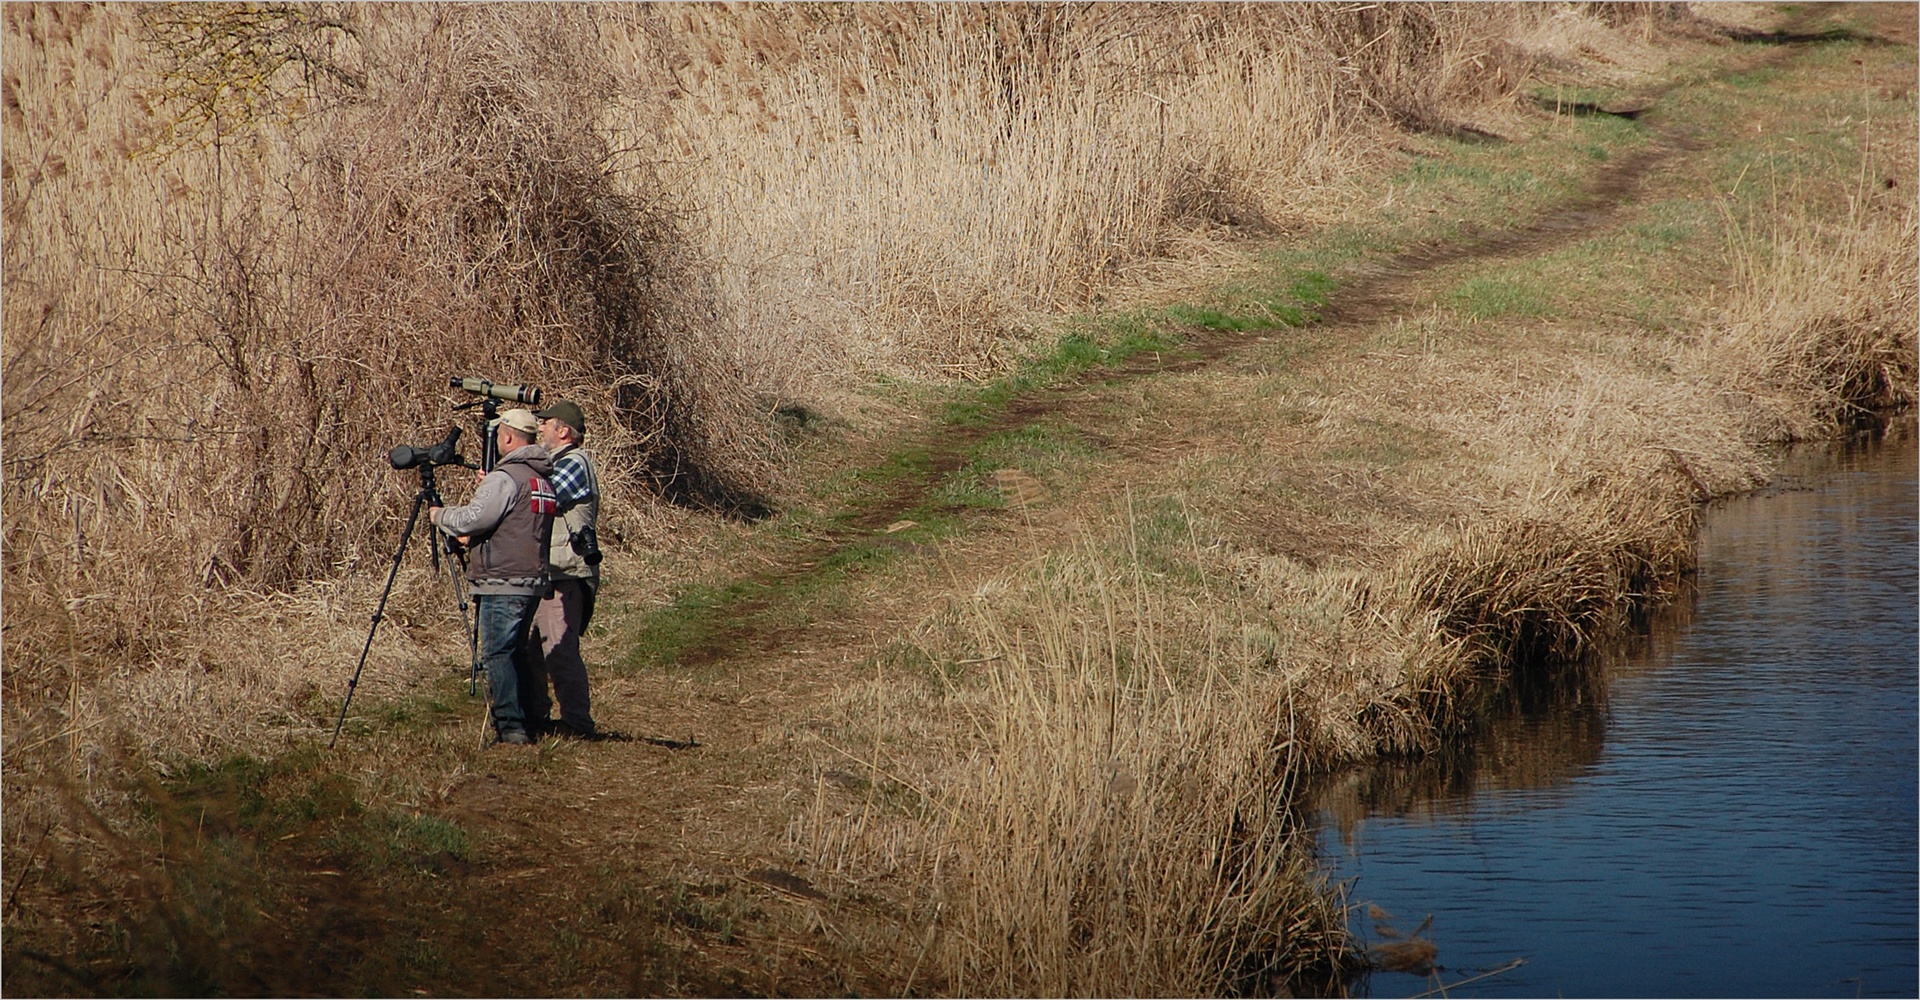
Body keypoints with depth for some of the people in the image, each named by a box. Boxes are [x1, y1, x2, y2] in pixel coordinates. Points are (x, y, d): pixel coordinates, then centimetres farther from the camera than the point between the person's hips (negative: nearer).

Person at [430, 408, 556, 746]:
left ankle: (511, 727, -14)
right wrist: (489, 487, 31)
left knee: (497, 654, -8)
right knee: (514, 653, 14)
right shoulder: (544, 480, 16)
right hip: (533, 581, 9)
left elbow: (473, 519, -18)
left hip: (503, 583, -9)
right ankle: (518, 726, 13)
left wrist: (440, 515, 0)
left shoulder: (505, 477, -12)